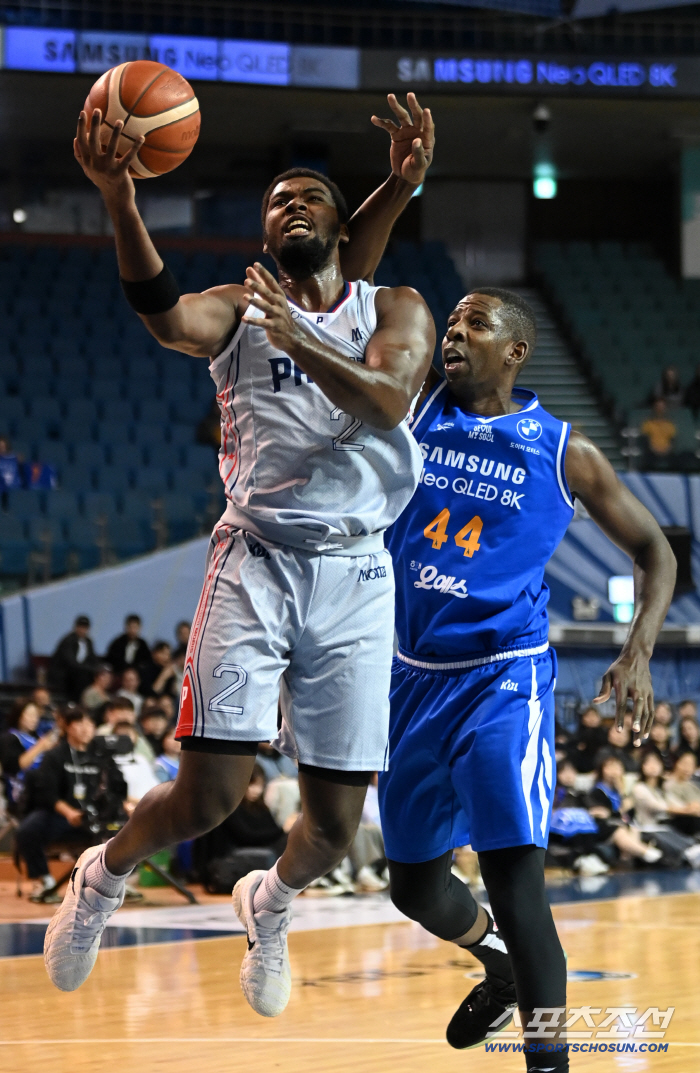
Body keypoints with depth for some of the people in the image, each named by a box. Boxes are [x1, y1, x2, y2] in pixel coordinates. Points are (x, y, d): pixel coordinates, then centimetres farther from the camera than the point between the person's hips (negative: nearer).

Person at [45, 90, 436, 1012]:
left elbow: (387, 403, -12)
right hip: (255, 561, -1)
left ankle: (272, 901, 37)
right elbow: (166, 317, -18)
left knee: (335, 824, 3)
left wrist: (301, 343, -27)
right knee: (209, 795, -12)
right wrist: (120, 202, -34)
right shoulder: (239, 309, 7)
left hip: (354, 572, 1)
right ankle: (105, 874, 20)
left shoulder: (395, 310, 9)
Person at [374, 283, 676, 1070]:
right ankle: (501, 967, 45)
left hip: (503, 679, -4)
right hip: (415, 678, 4)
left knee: (514, 880, -17)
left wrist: (638, 654, -10)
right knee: (415, 886, 14)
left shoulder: (563, 452, -2)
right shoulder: (415, 411, 4)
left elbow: (652, 549, 4)